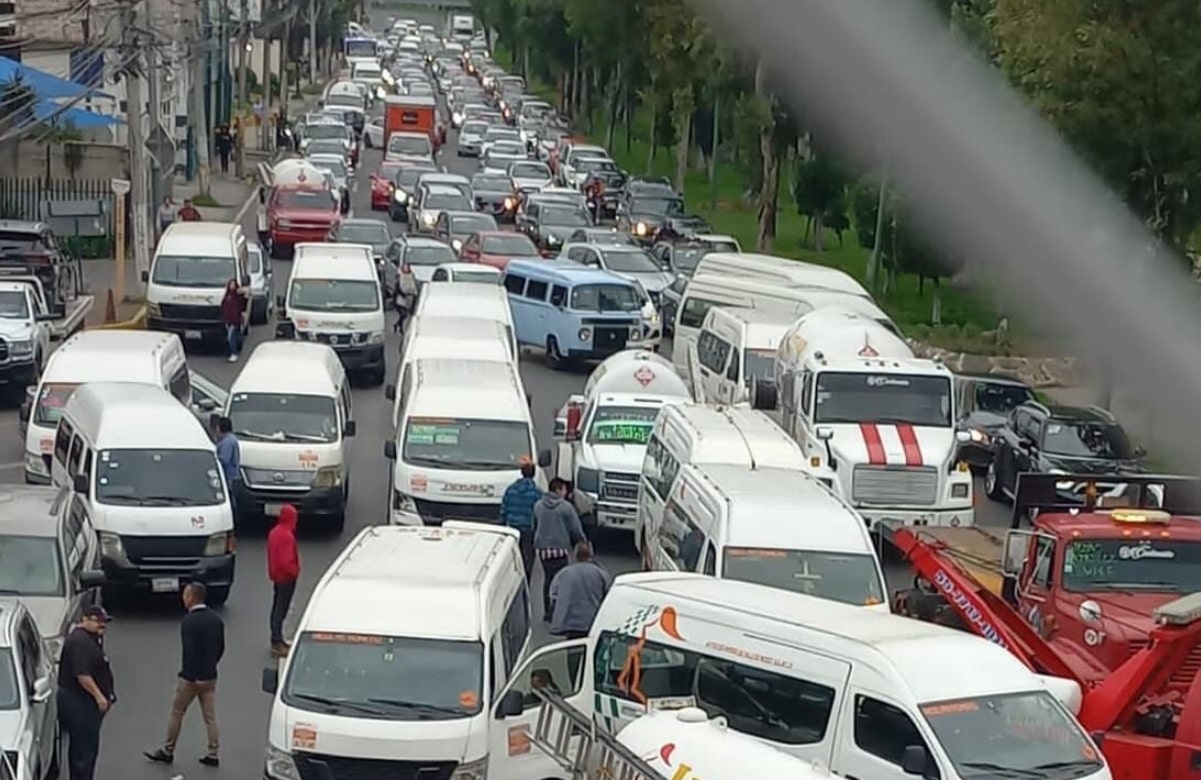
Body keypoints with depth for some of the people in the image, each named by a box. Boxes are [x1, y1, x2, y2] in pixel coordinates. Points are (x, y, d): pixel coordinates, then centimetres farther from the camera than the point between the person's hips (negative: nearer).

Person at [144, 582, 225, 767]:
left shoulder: (189, 621, -19)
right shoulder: (216, 619, 3)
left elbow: (189, 651, -23)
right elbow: (221, 648, 9)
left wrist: (189, 674, -14)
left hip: (192, 677, -6)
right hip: (210, 677, 6)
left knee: (177, 713, 9)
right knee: (210, 716, 10)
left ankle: (167, 751, 19)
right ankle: (212, 754, 12)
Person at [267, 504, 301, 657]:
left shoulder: (274, 532, 7)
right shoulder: (287, 536, -23)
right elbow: (286, 561, -26)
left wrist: (272, 572, 18)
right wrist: (295, 571, -11)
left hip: (276, 576, 10)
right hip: (286, 577, -10)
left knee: (277, 608, 16)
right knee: (281, 610, -7)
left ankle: (277, 640, 25)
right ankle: (277, 644, -6)